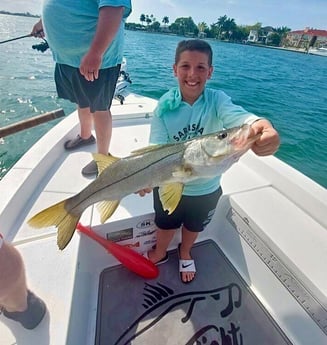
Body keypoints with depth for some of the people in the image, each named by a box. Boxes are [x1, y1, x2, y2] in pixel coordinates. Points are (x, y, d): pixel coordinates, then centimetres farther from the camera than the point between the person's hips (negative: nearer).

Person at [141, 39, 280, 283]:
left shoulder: (217, 100, -19)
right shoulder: (165, 105, -17)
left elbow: (238, 116, -39)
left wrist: (263, 127, -62)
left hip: (206, 188, 1)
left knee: (194, 226, 26)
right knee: (166, 223, 24)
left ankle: (185, 253, 60)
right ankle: (160, 253, 58)